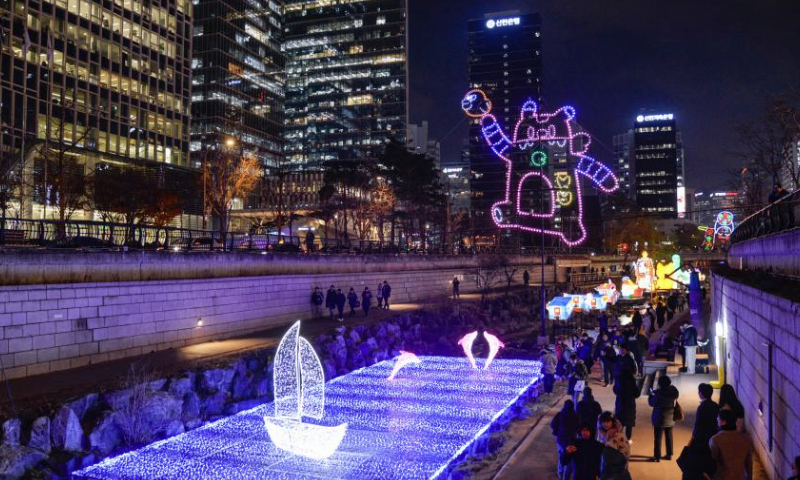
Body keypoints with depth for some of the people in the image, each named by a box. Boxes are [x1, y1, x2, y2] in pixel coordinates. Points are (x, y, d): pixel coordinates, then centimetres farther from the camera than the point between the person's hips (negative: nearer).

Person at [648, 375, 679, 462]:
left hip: (660, 418, -5)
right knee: (669, 437, 17)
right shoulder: (673, 391, -5)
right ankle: (669, 455, 24)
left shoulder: (658, 393, -20)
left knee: (657, 438, 3)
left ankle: (657, 456, 6)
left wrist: (651, 394, 6)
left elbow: (651, 403, -10)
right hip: (670, 418, 5)